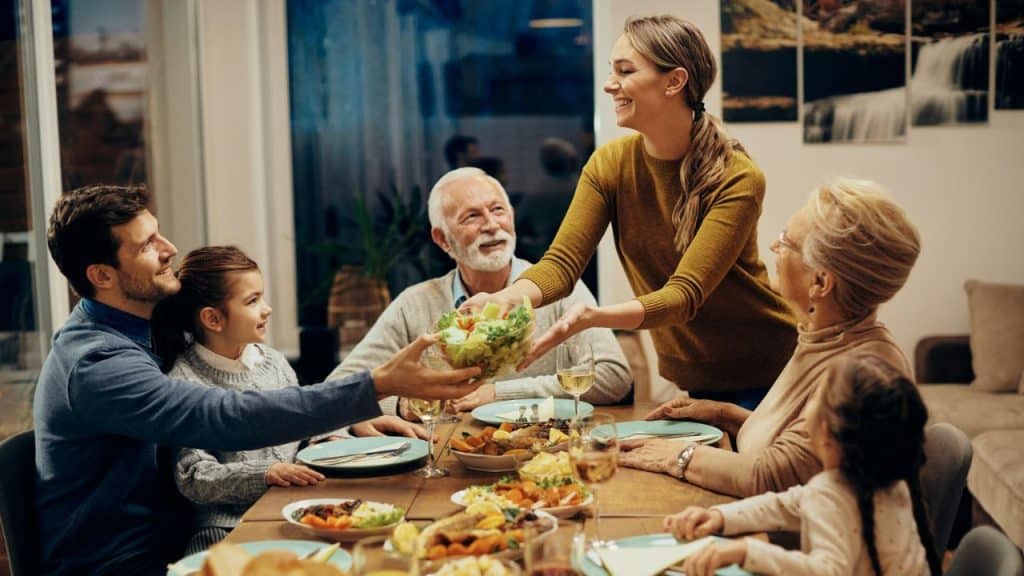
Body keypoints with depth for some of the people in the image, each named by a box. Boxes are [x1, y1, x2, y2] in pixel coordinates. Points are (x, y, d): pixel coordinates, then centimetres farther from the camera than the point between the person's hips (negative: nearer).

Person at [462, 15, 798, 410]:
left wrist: (593, 317, -45)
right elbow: (562, 262, -14)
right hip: (684, 375, 4)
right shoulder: (609, 165, -8)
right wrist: (504, 299, -35)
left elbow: (685, 293, -29)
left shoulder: (737, 179, -22)